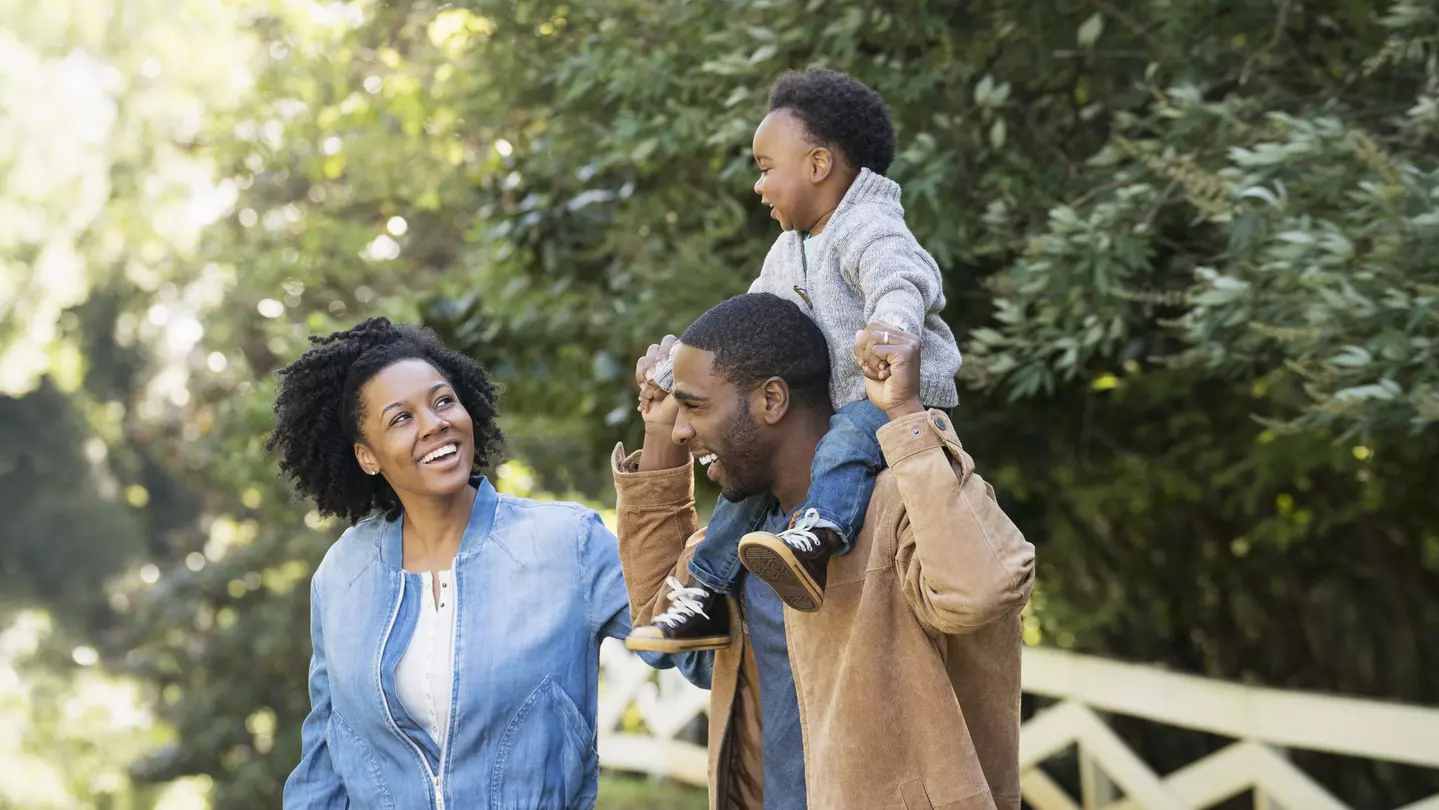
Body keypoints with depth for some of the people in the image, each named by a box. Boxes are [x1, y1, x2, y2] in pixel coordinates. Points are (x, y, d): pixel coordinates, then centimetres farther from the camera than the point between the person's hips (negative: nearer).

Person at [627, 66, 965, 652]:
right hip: (829, 408, 10)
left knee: (850, 435, -38)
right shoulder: (786, 253, 17)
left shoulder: (868, 230, -15)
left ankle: (816, 534, -64)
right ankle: (709, 595, 13)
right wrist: (673, 373, 26)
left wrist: (893, 330, -59)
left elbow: (901, 283, -37)